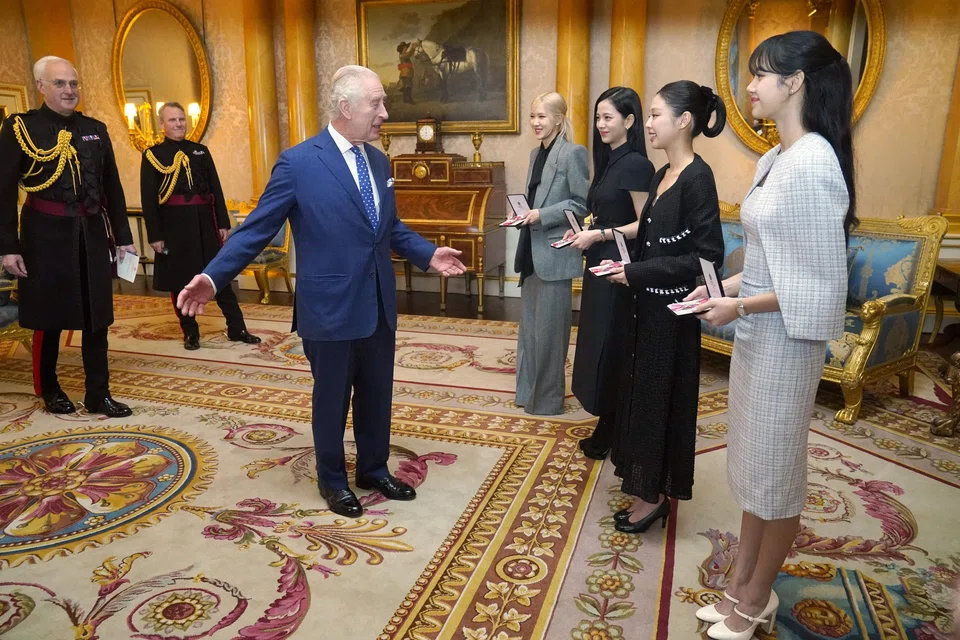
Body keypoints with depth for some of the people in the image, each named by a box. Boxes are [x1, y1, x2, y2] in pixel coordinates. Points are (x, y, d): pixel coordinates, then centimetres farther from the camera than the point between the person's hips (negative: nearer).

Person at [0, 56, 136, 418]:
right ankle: (49, 389, 27)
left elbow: (112, 187, 11)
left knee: (97, 317, 5)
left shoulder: (96, 129, 9)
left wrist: (123, 236, 8)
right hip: (46, 235, -3)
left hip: (93, 233, 3)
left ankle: (98, 394, 14)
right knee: (49, 317, 8)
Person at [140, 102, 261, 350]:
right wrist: (155, 235, -9)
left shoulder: (201, 151, 12)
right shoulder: (152, 155, 2)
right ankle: (190, 332, 18)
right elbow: (148, 200, -3)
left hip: (205, 223, 3)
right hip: (174, 226, -2)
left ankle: (237, 328, 12)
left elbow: (216, 190, 10)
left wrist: (223, 223, 2)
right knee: (180, 281, 5)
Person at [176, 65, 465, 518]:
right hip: (330, 307, -6)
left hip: (378, 304, 6)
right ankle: (332, 480, 34)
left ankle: (373, 469, 39)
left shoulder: (378, 161, 8)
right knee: (331, 400, 12)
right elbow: (256, 229, -10)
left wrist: (428, 255, 8)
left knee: (377, 395, 17)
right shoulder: (298, 162, -11)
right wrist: (213, 277, -18)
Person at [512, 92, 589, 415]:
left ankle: (548, 399, 15)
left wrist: (543, 216, -19)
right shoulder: (536, 153, 14)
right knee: (529, 324, 15)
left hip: (555, 252, -8)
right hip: (532, 250, 8)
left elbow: (582, 203, -13)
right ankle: (528, 391, 29)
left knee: (549, 328, 1)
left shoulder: (573, 153, -10)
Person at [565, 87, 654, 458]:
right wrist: (584, 233, 5)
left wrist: (599, 235, -19)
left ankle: (609, 433, 15)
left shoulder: (635, 164, -14)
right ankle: (607, 427, 26)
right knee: (599, 345, 13)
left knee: (611, 348, -1)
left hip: (618, 269, -9)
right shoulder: (609, 161, 13)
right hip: (600, 265, 9)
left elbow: (645, 225, -16)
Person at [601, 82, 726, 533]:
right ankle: (646, 486, 33)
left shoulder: (697, 178, -17)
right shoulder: (664, 175, 10)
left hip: (670, 310, -9)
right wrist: (625, 266, 2)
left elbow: (707, 256, -21)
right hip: (647, 304, 9)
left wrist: (636, 273, -19)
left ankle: (654, 495, 22)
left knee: (659, 396, 4)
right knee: (641, 391, 16)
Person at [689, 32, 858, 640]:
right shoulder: (774, 159, 8)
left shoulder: (813, 162, -20)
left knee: (775, 468, 8)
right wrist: (724, 286, 3)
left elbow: (821, 281, -21)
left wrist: (739, 307, -16)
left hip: (786, 337, -9)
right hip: (757, 332, 9)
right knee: (750, 461, 18)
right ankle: (743, 585, 35)